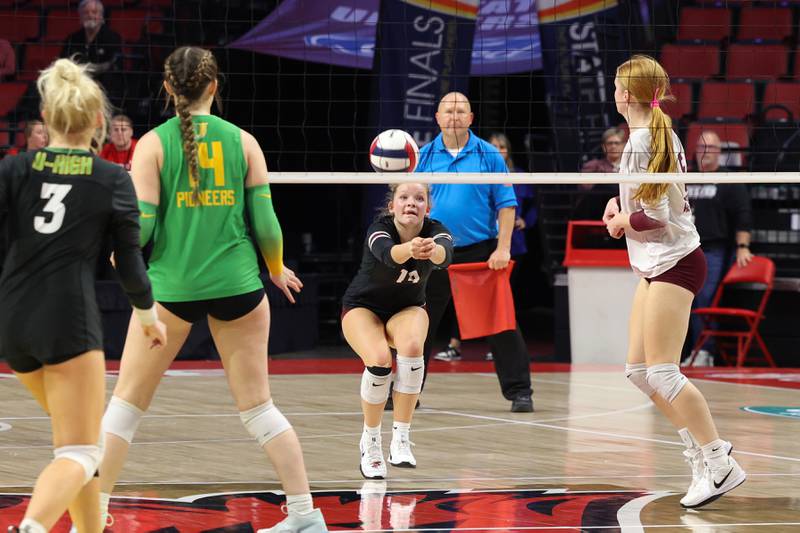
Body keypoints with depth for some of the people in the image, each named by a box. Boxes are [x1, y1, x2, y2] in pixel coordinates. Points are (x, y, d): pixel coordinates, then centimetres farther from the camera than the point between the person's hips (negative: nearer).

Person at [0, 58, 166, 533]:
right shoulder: (115, 180, 1)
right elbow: (130, 262, 6)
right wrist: (148, 316, 23)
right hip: (69, 320, -4)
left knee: (77, 434, 25)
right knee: (79, 453, -7)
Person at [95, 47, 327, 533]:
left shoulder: (154, 143, -4)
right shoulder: (243, 141, 2)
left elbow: (140, 224, -9)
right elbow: (265, 222, 0)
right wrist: (278, 269, 19)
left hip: (171, 286, -2)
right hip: (237, 285, 2)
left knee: (127, 402, 9)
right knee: (258, 406, 9)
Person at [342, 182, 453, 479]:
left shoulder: (435, 232, -22)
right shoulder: (379, 230, -28)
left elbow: (446, 254, -46)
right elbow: (386, 253, -52)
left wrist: (434, 251, -72)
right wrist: (409, 249, -76)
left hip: (408, 309, 2)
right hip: (363, 307, -2)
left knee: (412, 347, -32)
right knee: (379, 361, -30)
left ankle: (401, 439, -23)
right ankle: (370, 443, -7)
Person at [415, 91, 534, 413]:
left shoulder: (488, 155, -1)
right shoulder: (426, 156, 5)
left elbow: (506, 203, -2)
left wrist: (503, 248, -11)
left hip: (482, 251, -2)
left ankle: (519, 392, 2)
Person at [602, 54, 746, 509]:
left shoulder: (641, 142, -18)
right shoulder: (665, 134, 12)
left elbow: (654, 217, -21)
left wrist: (620, 221, -3)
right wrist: (622, 203, 9)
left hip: (673, 263, -10)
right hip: (657, 265, 10)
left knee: (662, 372, -11)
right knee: (639, 370, 10)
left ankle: (720, 465, -9)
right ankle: (702, 447, 14)